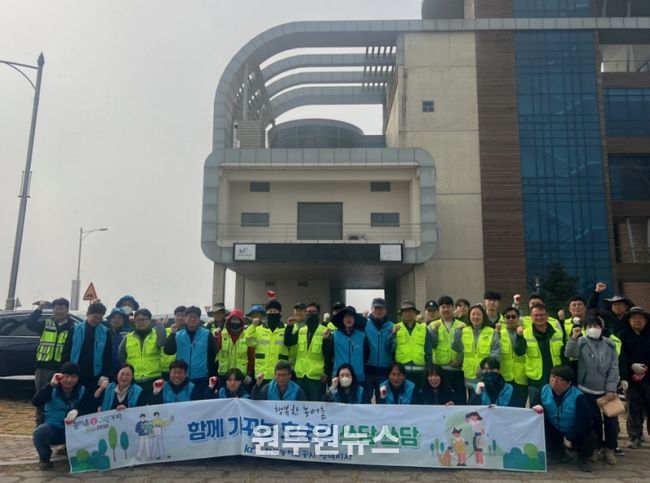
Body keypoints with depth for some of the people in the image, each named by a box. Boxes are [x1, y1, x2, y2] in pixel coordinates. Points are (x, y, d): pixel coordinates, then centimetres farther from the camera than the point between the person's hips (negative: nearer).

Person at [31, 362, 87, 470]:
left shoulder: (82, 391, 1)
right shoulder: (53, 389, -2)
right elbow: (35, 402, -18)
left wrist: (76, 411, -33)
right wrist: (51, 384, -26)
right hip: (52, 427, -1)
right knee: (39, 432, -34)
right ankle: (44, 458, -1)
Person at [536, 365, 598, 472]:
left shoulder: (578, 397, -23)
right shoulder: (544, 390, -11)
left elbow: (584, 421, -22)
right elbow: (534, 403, -3)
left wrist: (569, 437, -20)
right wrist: (536, 407, -30)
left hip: (577, 434, -3)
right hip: (554, 432, 3)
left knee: (591, 440, -34)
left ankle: (583, 457, 6)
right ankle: (556, 452, 3)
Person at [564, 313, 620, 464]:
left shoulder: (610, 345, 3)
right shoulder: (581, 342, -5)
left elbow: (614, 368, 2)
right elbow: (570, 354, -24)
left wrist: (611, 389, -5)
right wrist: (573, 338, -41)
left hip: (607, 391, 2)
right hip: (587, 390, -2)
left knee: (612, 420, 1)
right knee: (595, 420, 3)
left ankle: (609, 448, 20)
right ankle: (596, 447, 24)